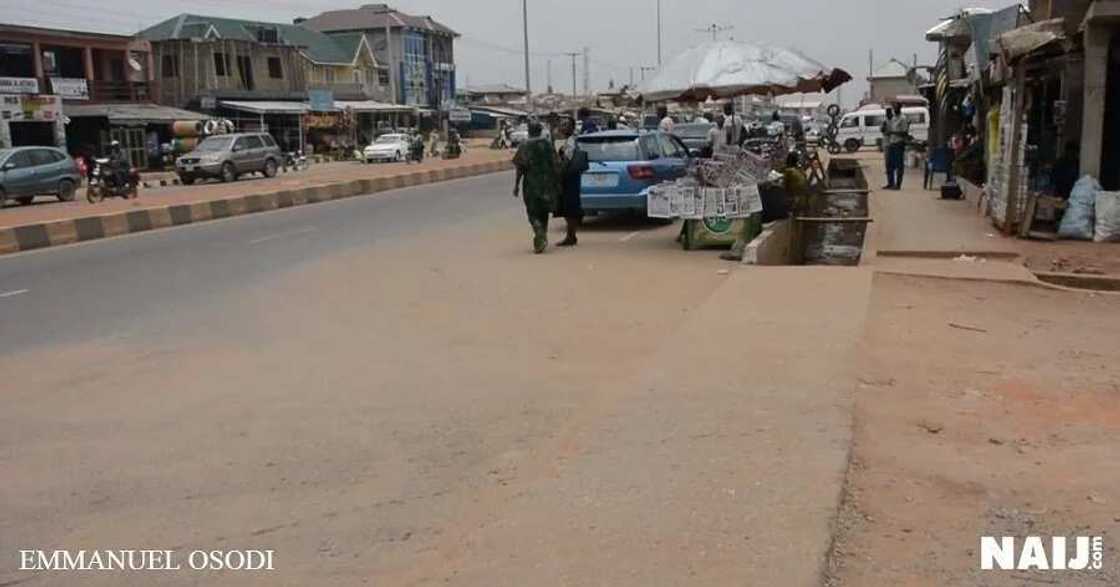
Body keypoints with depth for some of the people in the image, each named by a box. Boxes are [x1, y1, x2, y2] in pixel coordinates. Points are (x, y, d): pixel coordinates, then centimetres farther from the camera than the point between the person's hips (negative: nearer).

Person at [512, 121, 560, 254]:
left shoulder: (524, 146, -4)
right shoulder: (547, 144, 2)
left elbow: (520, 168, -7)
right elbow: (556, 165, 0)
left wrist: (516, 185, -1)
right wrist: (557, 183, 7)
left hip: (531, 184, -2)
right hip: (547, 183, 3)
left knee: (533, 213, 4)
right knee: (543, 212, 16)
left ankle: (540, 233, -21)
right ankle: (542, 238, 20)